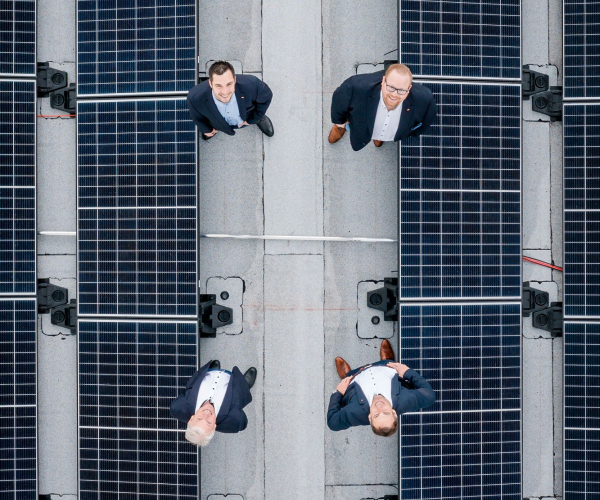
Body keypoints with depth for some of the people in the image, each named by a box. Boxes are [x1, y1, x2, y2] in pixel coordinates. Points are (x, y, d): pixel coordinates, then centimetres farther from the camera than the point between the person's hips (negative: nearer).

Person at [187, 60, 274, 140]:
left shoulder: (252, 85, -45)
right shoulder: (195, 97, -43)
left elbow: (267, 96, -19)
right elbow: (196, 116, -17)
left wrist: (252, 119, -10)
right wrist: (206, 129, 1)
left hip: (246, 119, 0)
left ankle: (259, 119, 56)